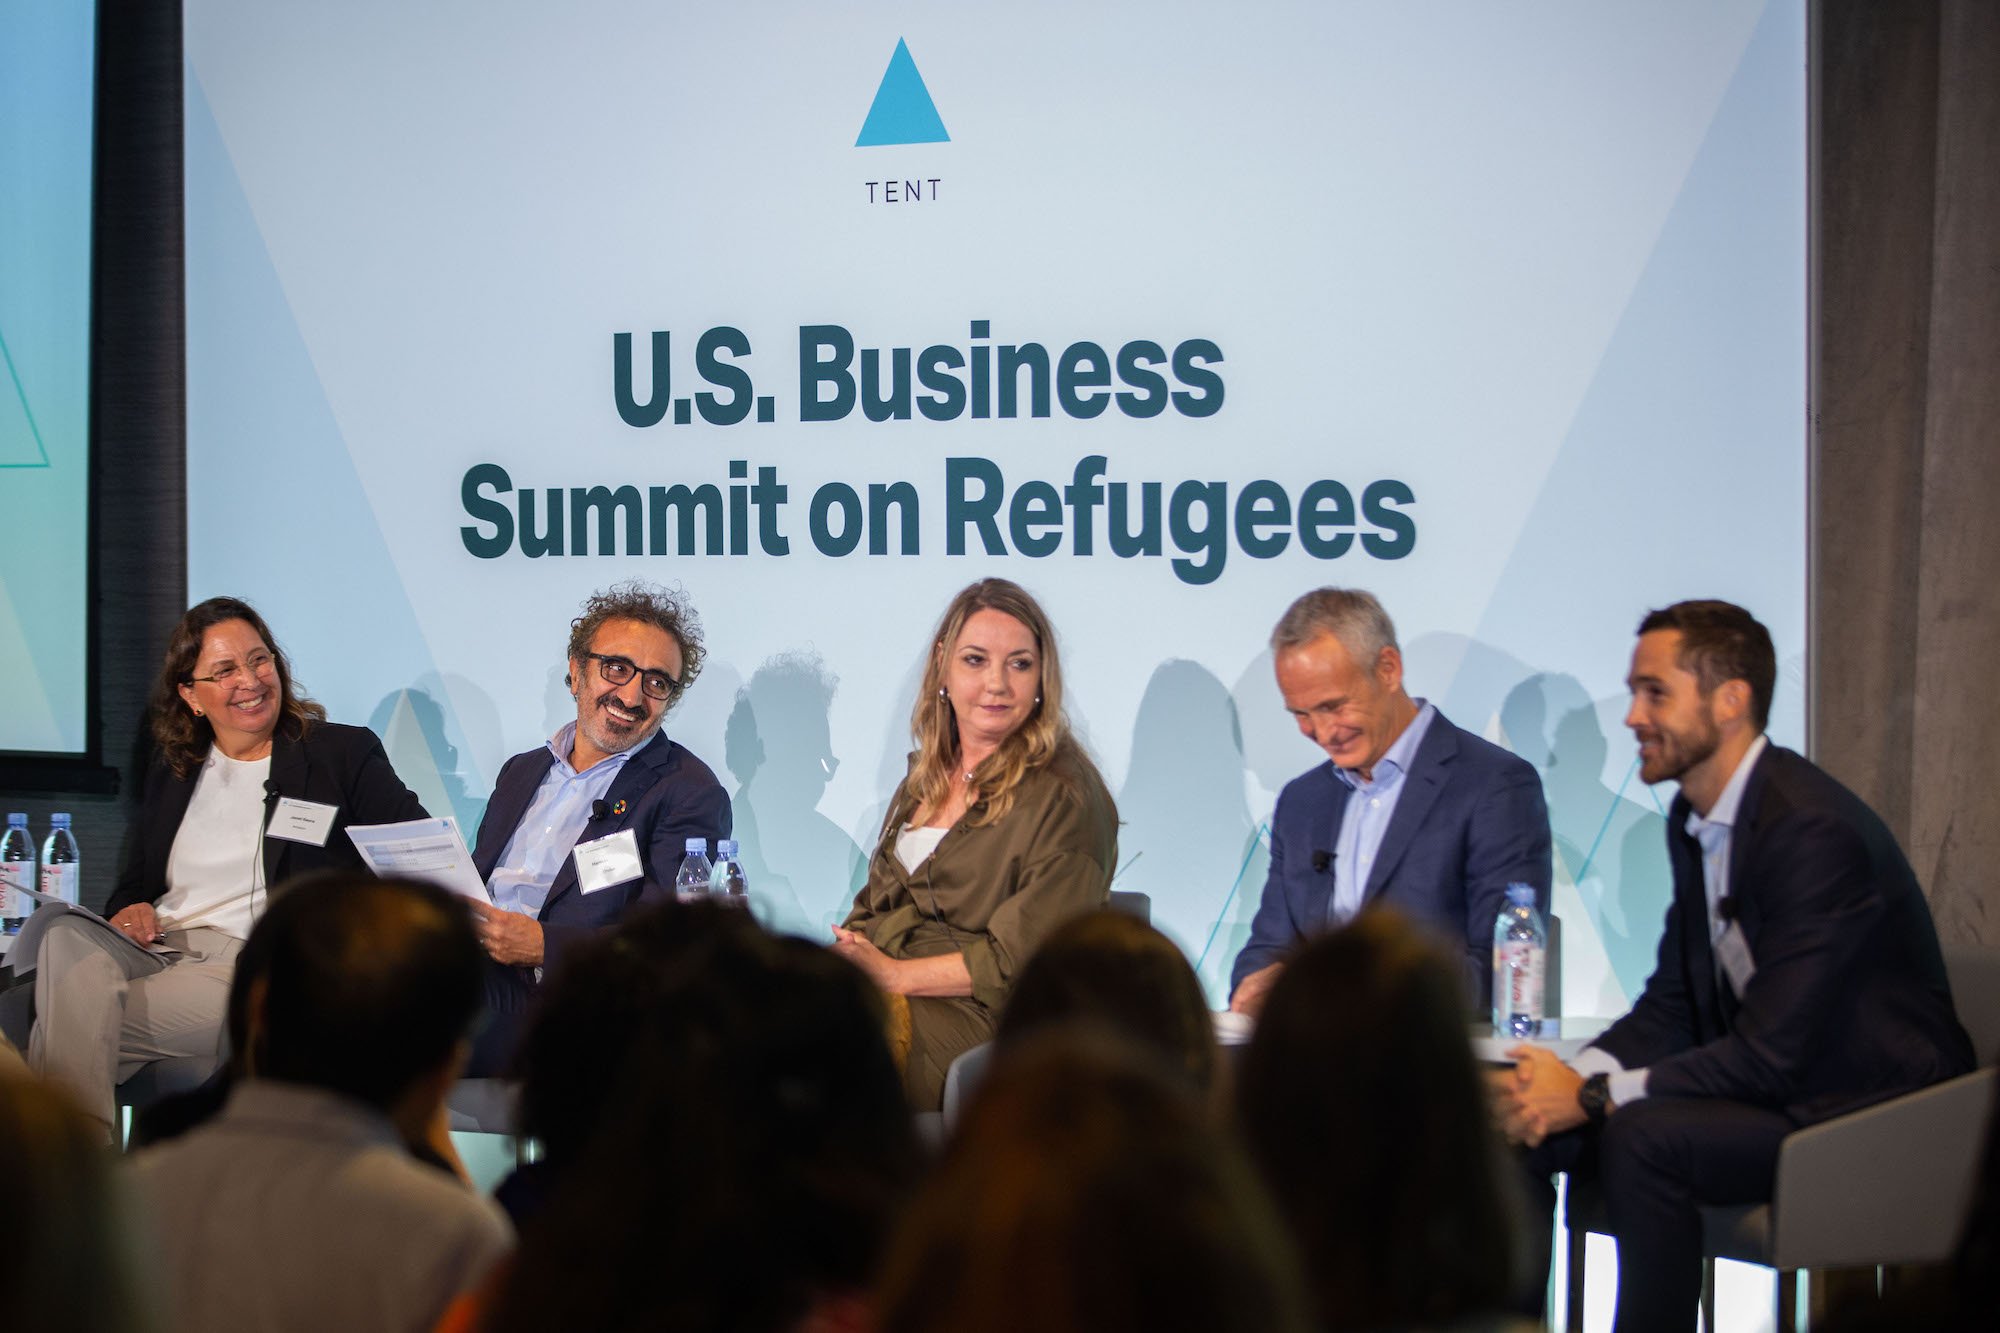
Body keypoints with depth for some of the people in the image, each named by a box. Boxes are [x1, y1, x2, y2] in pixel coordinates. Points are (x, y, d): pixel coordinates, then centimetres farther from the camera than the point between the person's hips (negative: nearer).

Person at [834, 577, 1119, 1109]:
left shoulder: (1066, 798, -5)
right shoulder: (928, 775, 19)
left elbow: (1024, 959, -12)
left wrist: (895, 974, -15)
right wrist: (840, 957, -1)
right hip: (882, 992, 7)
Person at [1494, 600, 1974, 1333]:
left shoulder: (1816, 832, -23)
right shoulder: (1695, 818, 6)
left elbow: (1772, 1054, -25)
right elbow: (1672, 1003, 9)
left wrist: (1591, 1096, -23)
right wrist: (1579, 1076, -11)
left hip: (1864, 1109, -8)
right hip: (1764, 1082, 9)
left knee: (1642, 1136, -30)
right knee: (1523, 1126, -8)